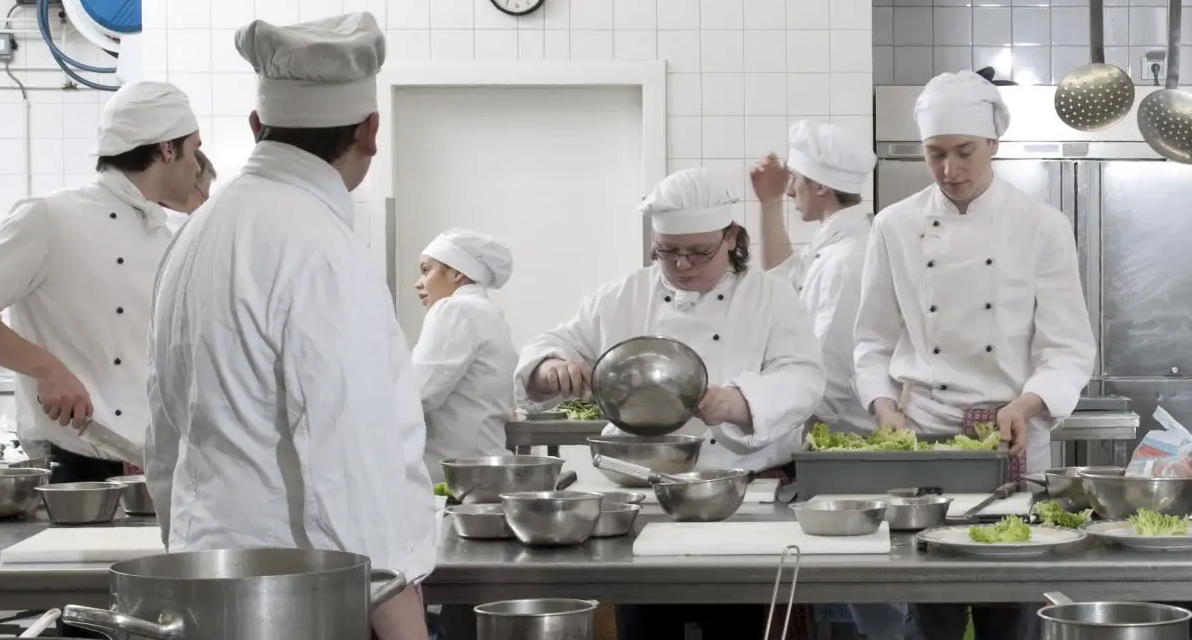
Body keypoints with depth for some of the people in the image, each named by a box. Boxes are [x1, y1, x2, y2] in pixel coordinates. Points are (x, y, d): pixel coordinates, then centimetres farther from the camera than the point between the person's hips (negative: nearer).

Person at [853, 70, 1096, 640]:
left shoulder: (1041, 228, 0)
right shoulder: (896, 227, 5)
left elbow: (1069, 349, -3)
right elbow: (875, 341, 10)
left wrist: (1025, 405, -19)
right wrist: (886, 410, -6)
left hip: (1012, 436, -1)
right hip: (923, 432, 1)